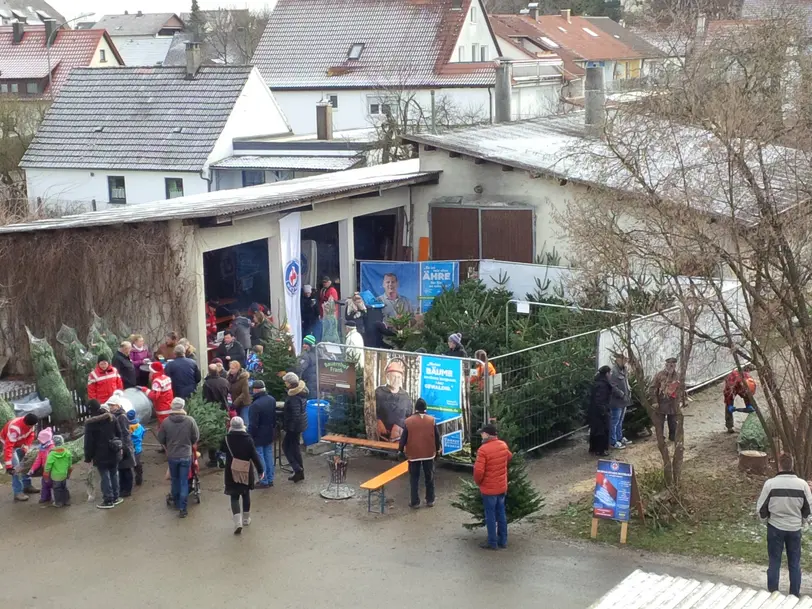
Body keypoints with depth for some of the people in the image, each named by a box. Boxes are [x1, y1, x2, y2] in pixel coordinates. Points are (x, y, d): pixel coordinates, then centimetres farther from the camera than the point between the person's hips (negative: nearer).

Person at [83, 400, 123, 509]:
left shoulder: (90, 423, -14)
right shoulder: (111, 417, 3)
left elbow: (89, 442, -12)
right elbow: (119, 433, 9)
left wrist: (88, 457, -4)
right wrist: (119, 446, 19)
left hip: (101, 455, -5)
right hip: (113, 452, 6)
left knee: (105, 477, 1)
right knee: (114, 475, 16)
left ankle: (108, 501, 5)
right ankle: (115, 497, 25)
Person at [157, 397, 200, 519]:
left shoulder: (166, 422, -11)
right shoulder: (190, 421, -14)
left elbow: (161, 439, -1)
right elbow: (196, 437, -5)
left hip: (172, 456, 1)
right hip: (186, 455, -1)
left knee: (175, 480, 21)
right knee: (184, 482, 4)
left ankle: (176, 502, 34)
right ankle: (182, 508, 0)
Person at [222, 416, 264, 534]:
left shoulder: (227, 439, -9)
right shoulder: (248, 439, -9)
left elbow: (222, 449, 11)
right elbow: (254, 456, -9)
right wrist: (260, 470, -1)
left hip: (231, 473, -1)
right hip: (246, 473, 1)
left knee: (234, 497, 3)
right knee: (246, 495, 19)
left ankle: (237, 521, -13)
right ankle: (246, 519, 30)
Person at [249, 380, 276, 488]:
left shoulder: (255, 405, -26)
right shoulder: (272, 400, -2)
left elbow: (253, 424, -21)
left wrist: (250, 435, -9)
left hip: (259, 436, -7)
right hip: (270, 434, 7)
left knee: (260, 457, 3)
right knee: (269, 456, 15)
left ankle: (264, 481, 7)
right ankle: (270, 479, 23)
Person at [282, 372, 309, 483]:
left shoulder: (294, 397, -25)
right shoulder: (301, 391, 5)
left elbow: (295, 415, -25)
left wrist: (290, 427, -20)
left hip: (294, 425, -10)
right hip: (300, 424, 10)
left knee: (286, 446, 2)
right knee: (295, 446, 17)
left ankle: (298, 469, -3)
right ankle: (299, 472, 23)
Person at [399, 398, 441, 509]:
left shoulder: (408, 421, -8)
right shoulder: (432, 420, -5)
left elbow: (403, 437, -3)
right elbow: (437, 436, 1)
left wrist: (401, 449, 13)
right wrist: (437, 449, 17)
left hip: (413, 454, -1)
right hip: (429, 453, 1)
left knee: (414, 479, 7)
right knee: (429, 478, 12)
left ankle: (415, 502, 7)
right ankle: (430, 500, 17)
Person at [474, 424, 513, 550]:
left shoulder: (483, 449, -23)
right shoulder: (503, 445, -1)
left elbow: (478, 470, -24)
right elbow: (509, 457, 21)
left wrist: (477, 482, -5)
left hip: (489, 488, -6)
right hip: (502, 487, 6)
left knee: (490, 516, 5)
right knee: (501, 513, 16)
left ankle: (492, 542, 12)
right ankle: (503, 540, 23)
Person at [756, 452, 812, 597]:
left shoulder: (770, 484, -17)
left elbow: (761, 508, -9)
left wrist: (765, 520, 11)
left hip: (775, 528, -1)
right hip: (795, 529, 1)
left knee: (774, 562, 11)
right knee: (794, 563, 14)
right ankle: (795, 595, 21)